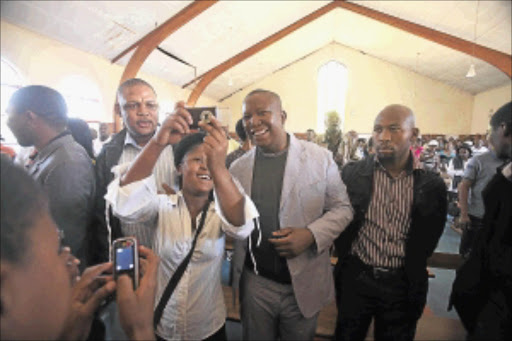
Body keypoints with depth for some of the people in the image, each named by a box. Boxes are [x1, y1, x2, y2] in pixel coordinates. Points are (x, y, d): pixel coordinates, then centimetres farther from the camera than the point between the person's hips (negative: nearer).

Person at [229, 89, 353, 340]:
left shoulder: (320, 157, -7)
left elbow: (342, 208, -3)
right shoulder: (238, 167, 0)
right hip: (255, 283, 2)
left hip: (303, 285, -1)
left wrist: (311, 234, -18)